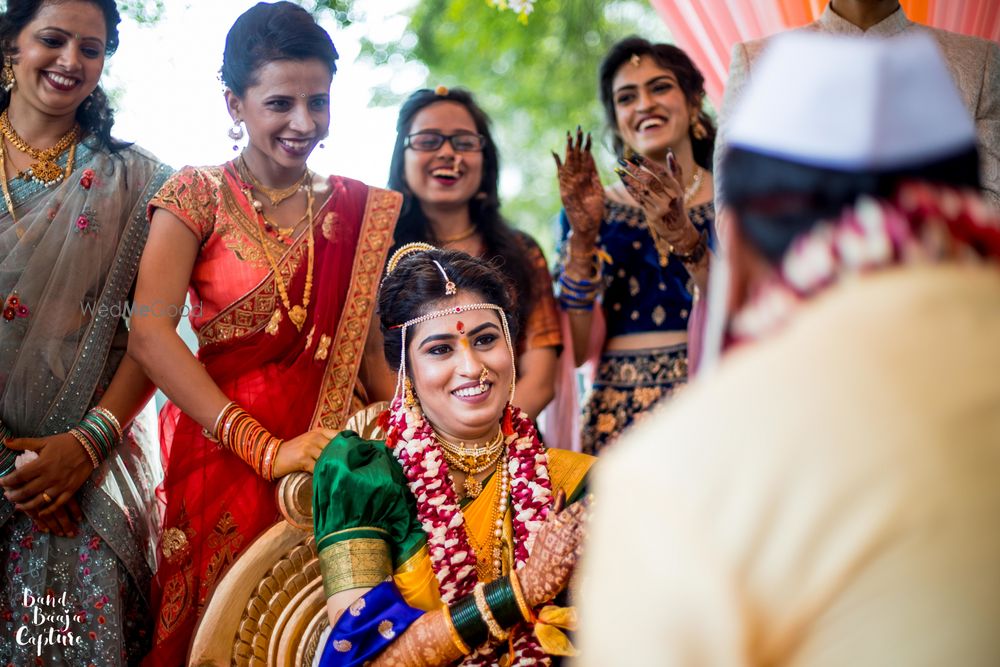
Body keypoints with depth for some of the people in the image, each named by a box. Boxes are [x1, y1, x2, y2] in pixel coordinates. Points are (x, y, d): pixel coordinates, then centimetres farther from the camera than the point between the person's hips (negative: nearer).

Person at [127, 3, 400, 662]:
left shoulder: (360, 209, 8)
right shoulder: (198, 195, -1)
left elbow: (371, 349, 7)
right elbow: (150, 333, -14)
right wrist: (265, 449, -21)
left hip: (335, 453, 3)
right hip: (223, 454, -2)